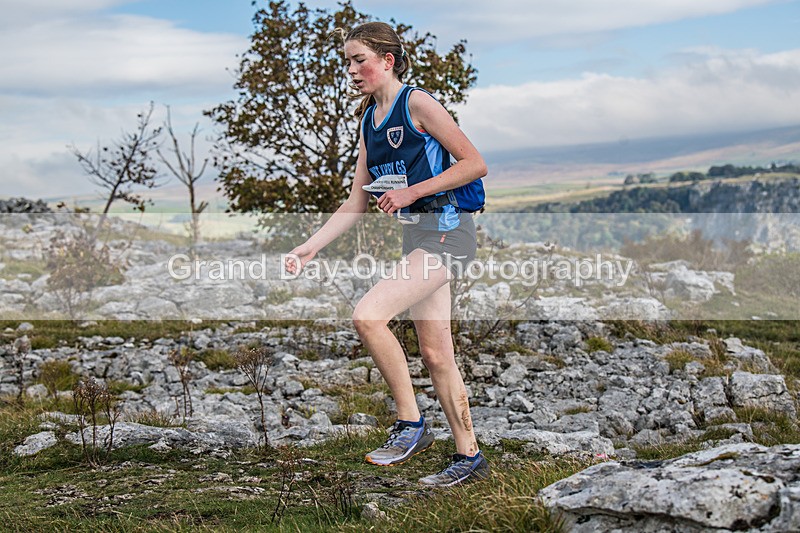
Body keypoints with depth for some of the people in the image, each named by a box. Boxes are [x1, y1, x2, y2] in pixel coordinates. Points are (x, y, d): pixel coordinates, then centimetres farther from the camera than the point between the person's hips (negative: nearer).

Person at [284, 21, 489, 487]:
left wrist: (412, 191, -14)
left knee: (368, 315, -22)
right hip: (415, 234, 9)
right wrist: (310, 247, 6)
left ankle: (410, 425, -9)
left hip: (446, 229, -9)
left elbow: (476, 164, -10)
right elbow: (358, 204, 15)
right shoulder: (369, 119, 15)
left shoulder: (417, 103, -8)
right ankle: (470, 457, 18)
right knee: (435, 353, 9)